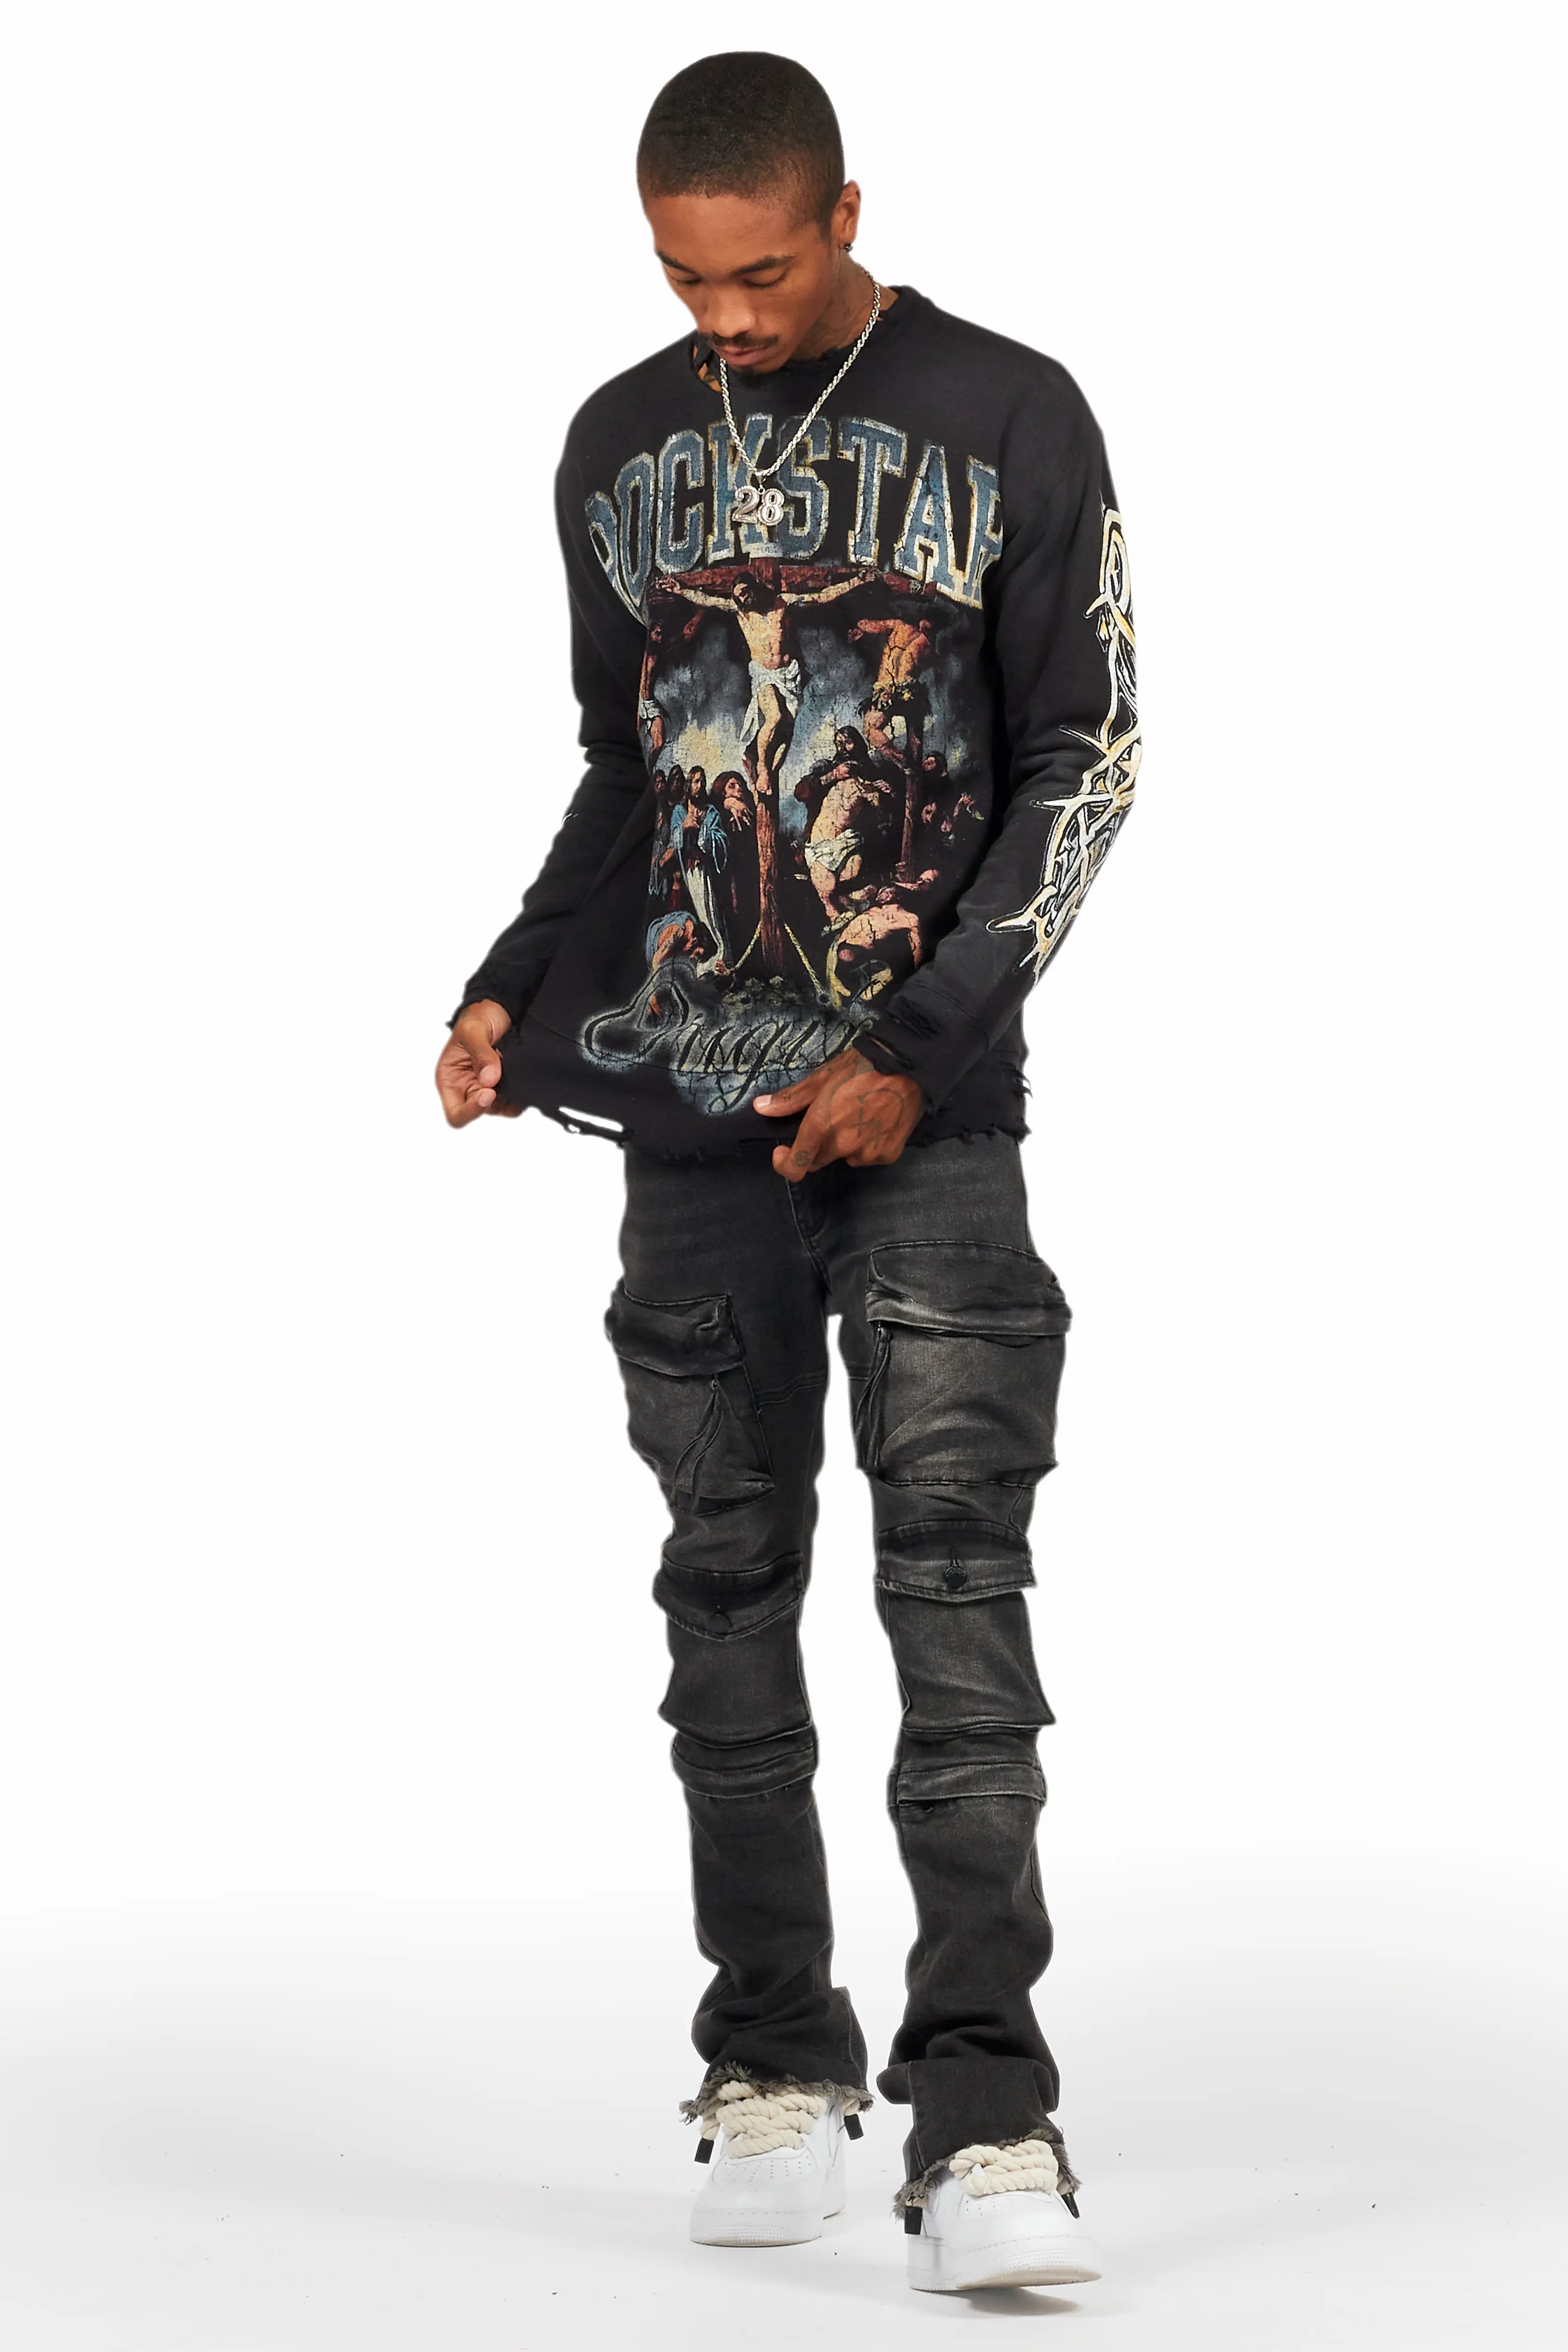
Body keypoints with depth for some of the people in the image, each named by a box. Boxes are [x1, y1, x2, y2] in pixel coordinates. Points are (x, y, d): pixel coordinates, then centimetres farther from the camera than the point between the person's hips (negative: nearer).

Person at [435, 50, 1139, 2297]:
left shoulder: (1012, 422, -2)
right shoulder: (622, 446, 11)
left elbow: (1083, 765, -2)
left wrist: (920, 1054, -10)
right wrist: (520, 992, 3)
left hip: (933, 1109, -4)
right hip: (694, 1113, 4)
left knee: (959, 1581, -11)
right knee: (733, 1583, 6)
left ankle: (984, 2115, -12)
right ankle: (773, 2066, 15)